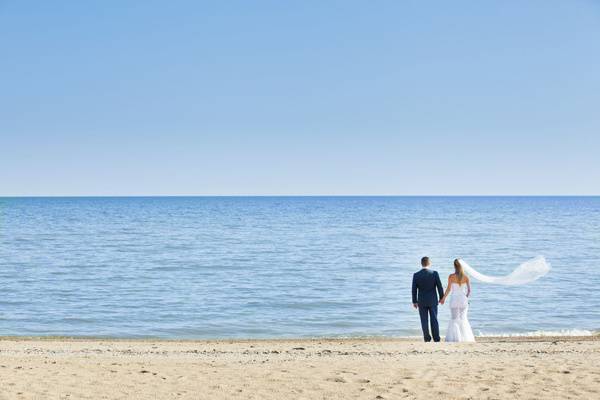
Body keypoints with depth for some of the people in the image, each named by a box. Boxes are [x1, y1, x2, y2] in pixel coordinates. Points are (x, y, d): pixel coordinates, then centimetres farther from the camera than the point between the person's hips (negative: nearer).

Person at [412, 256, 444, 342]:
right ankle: (436, 339, 5)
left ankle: (427, 338, 6)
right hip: (433, 301, 0)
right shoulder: (434, 273, -8)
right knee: (434, 320, 6)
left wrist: (414, 301, 7)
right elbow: (440, 287, -5)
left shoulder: (416, 275, -6)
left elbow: (414, 290, -2)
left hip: (421, 301, 0)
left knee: (424, 321, 6)